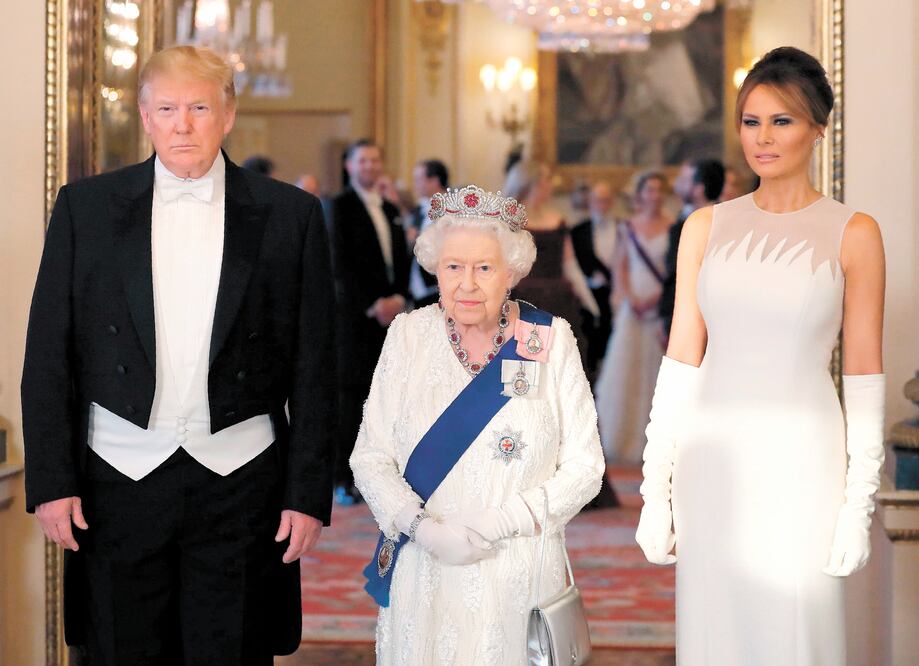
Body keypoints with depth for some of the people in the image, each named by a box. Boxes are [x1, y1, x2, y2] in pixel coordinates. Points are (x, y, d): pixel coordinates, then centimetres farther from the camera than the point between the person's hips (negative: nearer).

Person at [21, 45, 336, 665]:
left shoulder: (291, 214, 2)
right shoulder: (85, 206, 3)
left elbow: (314, 367, 3)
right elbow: (49, 356, 4)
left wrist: (309, 492, -1)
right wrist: (51, 480, -2)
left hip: (240, 482, 0)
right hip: (119, 478, 1)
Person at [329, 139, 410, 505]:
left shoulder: (390, 210, 19)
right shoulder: (340, 206, -2)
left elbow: (402, 259, 18)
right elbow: (341, 264, -9)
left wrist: (398, 297, 0)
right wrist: (372, 305, -13)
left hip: (389, 310, 6)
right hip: (354, 313, -6)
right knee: (350, 394, -6)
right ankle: (345, 479, -4)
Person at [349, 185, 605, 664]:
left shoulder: (551, 341, -2)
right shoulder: (408, 335, 1)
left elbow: (583, 466, -3)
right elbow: (370, 458, 1)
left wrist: (498, 525, -15)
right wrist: (421, 527, -16)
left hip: (518, 578, -1)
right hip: (423, 576, 1)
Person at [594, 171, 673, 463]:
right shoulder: (629, 227, 8)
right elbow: (620, 267, 9)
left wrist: (660, 295, -14)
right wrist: (629, 297, -6)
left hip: (663, 305, -2)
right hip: (633, 306, 2)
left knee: (658, 370, 0)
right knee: (625, 371, 0)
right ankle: (623, 437, 8)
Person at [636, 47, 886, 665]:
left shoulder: (852, 233, -1)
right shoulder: (706, 227, 6)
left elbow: (863, 377, -2)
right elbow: (681, 360, 5)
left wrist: (858, 504, -6)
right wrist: (656, 491, 2)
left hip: (800, 458, -2)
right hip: (713, 457, 3)